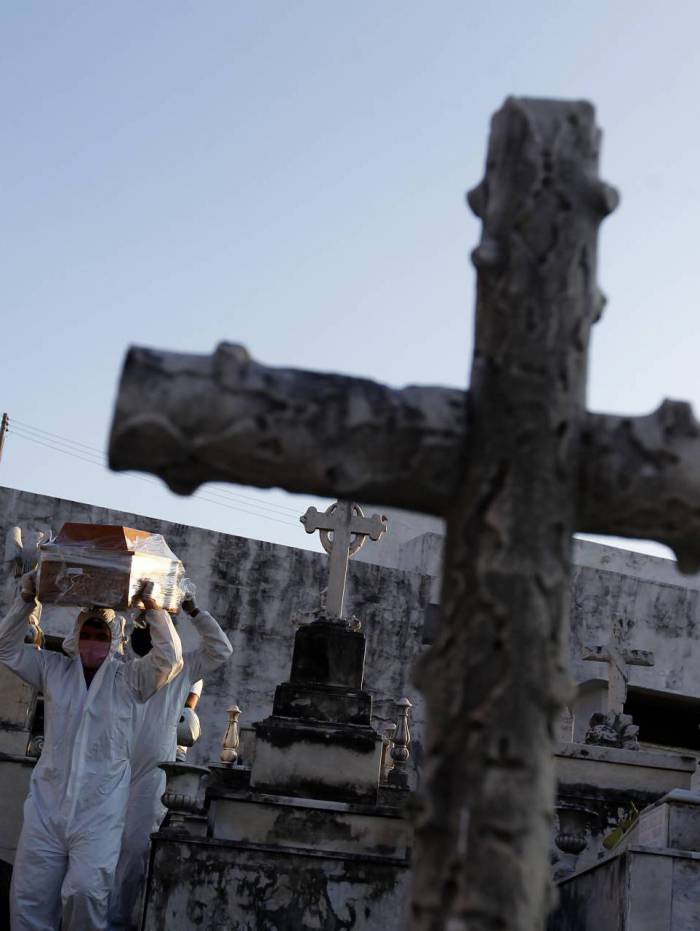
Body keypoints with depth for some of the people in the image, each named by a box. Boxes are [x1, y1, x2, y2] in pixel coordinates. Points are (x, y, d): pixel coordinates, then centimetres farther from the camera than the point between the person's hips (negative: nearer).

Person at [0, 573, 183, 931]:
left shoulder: (130, 678, 4)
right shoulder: (54, 669, 12)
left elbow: (169, 657, -9)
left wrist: (152, 607, -11)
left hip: (100, 810, -3)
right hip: (46, 803, 3)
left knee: (85, 891, -16)